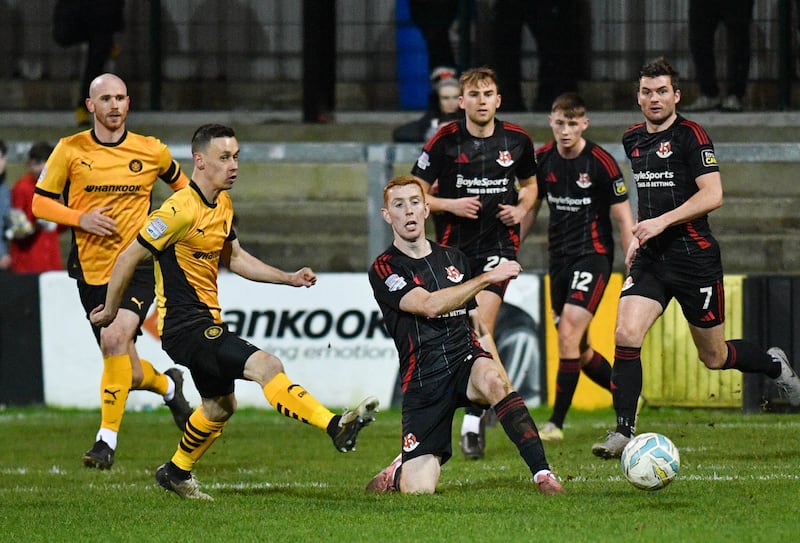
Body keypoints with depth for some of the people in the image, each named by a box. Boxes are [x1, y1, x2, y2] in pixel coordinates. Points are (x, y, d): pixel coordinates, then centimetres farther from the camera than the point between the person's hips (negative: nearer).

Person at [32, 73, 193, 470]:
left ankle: (107, 439, -22)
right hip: (91, 270, 2)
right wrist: (80, 218, -14)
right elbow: (40, 202, 2)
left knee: (115, 337, -27)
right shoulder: (70, 150, -1)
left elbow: (179, 183, 21)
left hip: (138, 265, -2)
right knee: (127, 373, 6)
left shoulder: (151, 151, 1)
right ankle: (169, 385, 43)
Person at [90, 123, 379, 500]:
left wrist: (289, 278, 14)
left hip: (207, 324, 10)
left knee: (220, 405, 26)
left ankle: (176, 473, 44)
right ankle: (337, 427, -34)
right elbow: (128, 258, -14)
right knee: (267, 366, -24)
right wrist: (110, 310, -4)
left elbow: (233, 257, 24)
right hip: (185, 325, -10)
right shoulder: (181, 210, -20)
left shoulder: (223, 205, 9)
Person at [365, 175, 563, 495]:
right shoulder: (384, 270, -1)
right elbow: (430, 305, -18)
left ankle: (543, 474, -35)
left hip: (466, 360, 3)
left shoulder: (453, 258, 17)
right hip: (424, 379, -3)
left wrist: (498, 369, 15)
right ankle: (399, 472, 27)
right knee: (418, 489, -12)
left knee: (493, 380, -37)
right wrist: (488, 277, -19)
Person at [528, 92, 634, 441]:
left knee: (569, 335, -18)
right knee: (578, 349, 9)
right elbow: (530, 209, 18)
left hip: (593, 255, -6)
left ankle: (556, 423, -15)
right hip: (559, 259, 6)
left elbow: (624, 219, -7)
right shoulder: (542, 160, 4)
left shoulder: (601, 163, -11)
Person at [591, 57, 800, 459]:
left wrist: (662, 222, -24)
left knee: (714, 357, 7)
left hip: (693, 257, -5)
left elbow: (712, 195, -18)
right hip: (650, 259, 5)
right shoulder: (633, 140, 11)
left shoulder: (690, 136, -10)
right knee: (626, 335, -16)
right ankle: (623, 431, -13)